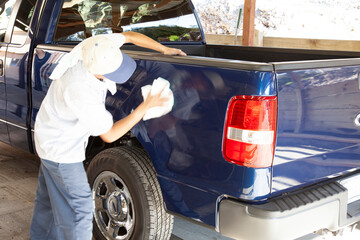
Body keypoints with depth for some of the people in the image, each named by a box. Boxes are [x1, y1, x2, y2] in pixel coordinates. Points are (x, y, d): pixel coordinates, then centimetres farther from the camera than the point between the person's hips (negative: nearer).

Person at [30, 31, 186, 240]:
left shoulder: (97, 47, -22)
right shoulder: (81, 91, -40)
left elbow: (129, 36, -2)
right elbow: (109, 135, -26)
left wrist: (165, 50, -6)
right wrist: (146, 107, -25)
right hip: (61, 148, -9)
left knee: (50, 197, 26)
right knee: (79, 208, 1)